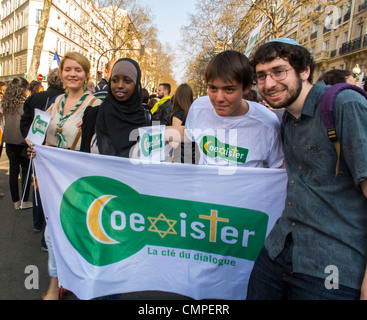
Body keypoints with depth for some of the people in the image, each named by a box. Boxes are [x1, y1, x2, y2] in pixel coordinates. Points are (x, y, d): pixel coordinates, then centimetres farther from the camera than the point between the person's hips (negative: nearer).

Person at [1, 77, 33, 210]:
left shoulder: (6, 104, 4)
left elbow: (6, 121, 12)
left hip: (9, 141, 6)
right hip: (22, 141, -5)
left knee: (13, 170, 10)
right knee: (26, 170, 6)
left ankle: (15, 201, 17)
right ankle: (24, 201, 11)